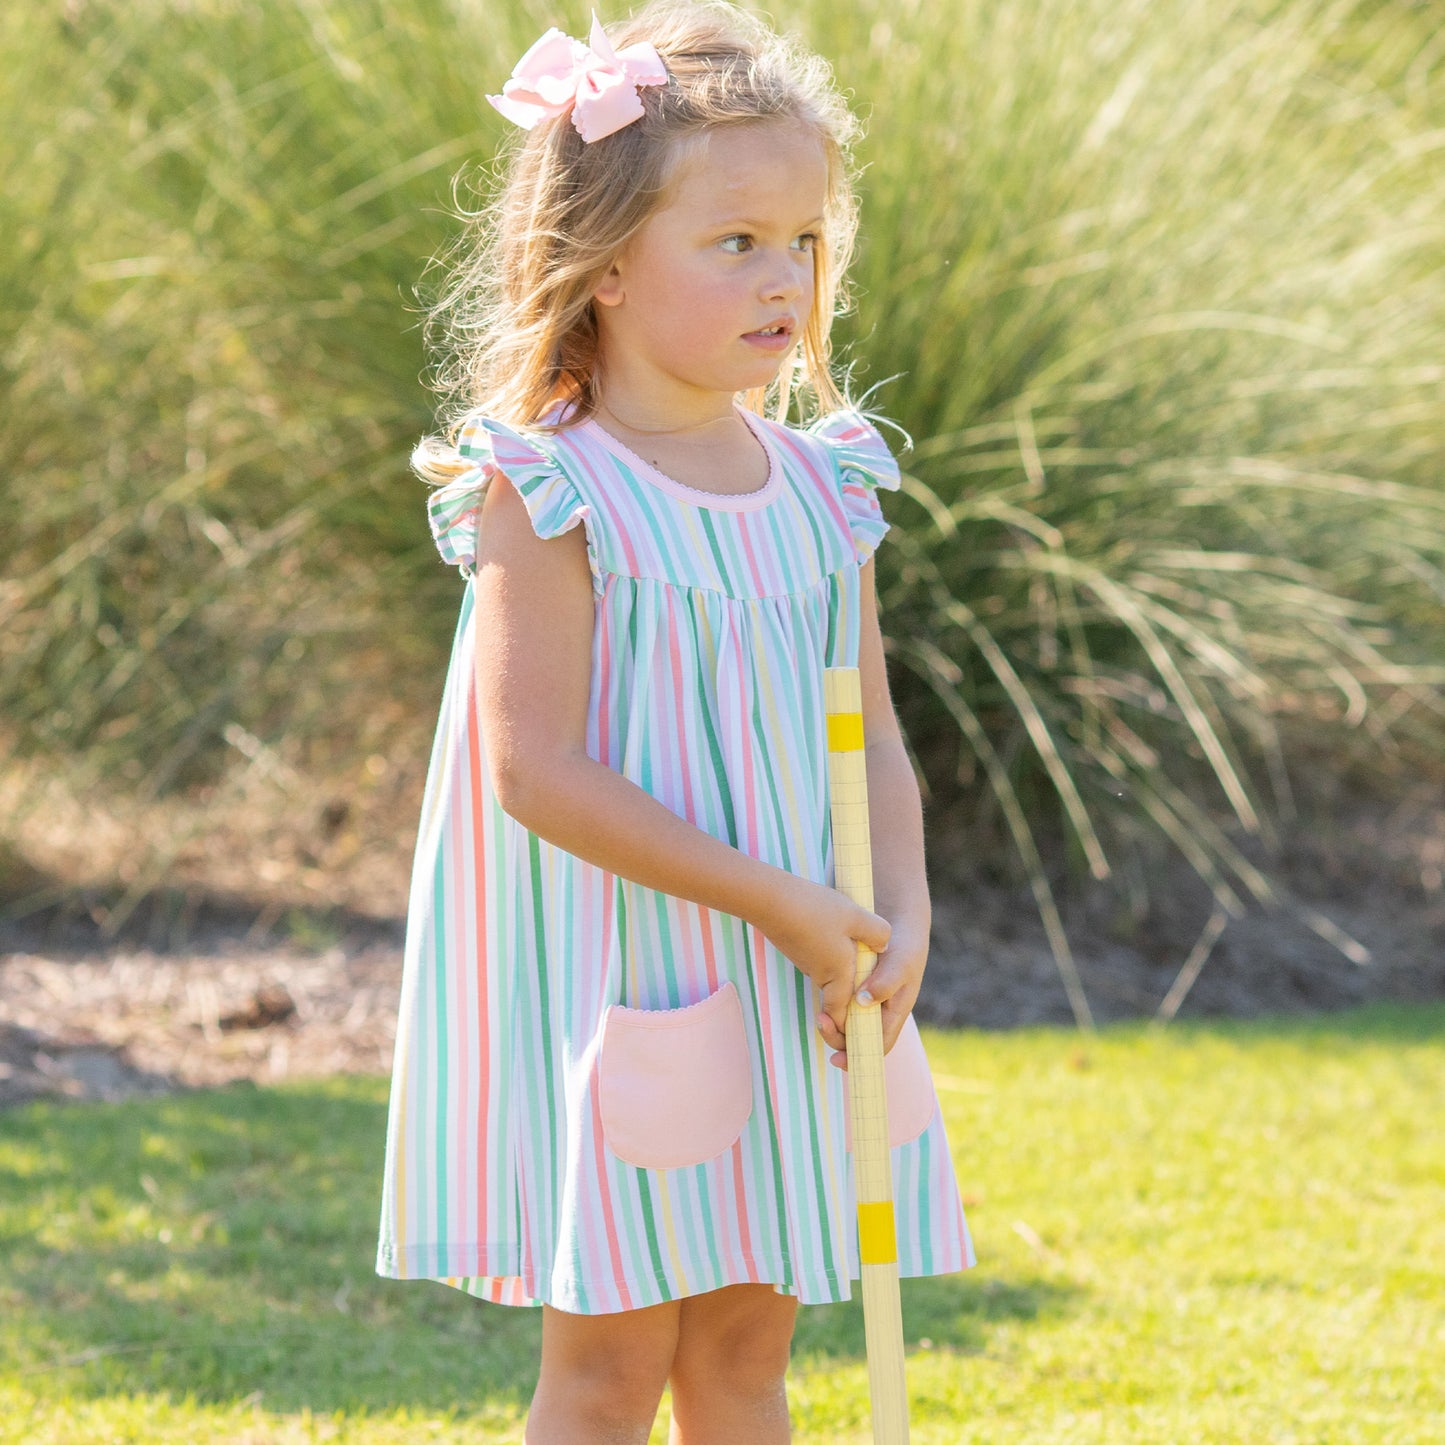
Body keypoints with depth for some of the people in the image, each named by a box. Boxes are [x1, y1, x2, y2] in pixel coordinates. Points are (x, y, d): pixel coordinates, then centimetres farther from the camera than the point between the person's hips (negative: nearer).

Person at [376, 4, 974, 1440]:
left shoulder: (823, 487, 7)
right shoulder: (548, 498, -13)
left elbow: (871, 736, 10)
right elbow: (539, 773, -18)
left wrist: (900, 919, -8)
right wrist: (776, 902, -19)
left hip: (791, 998, 6)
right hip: (612, 983, -6)